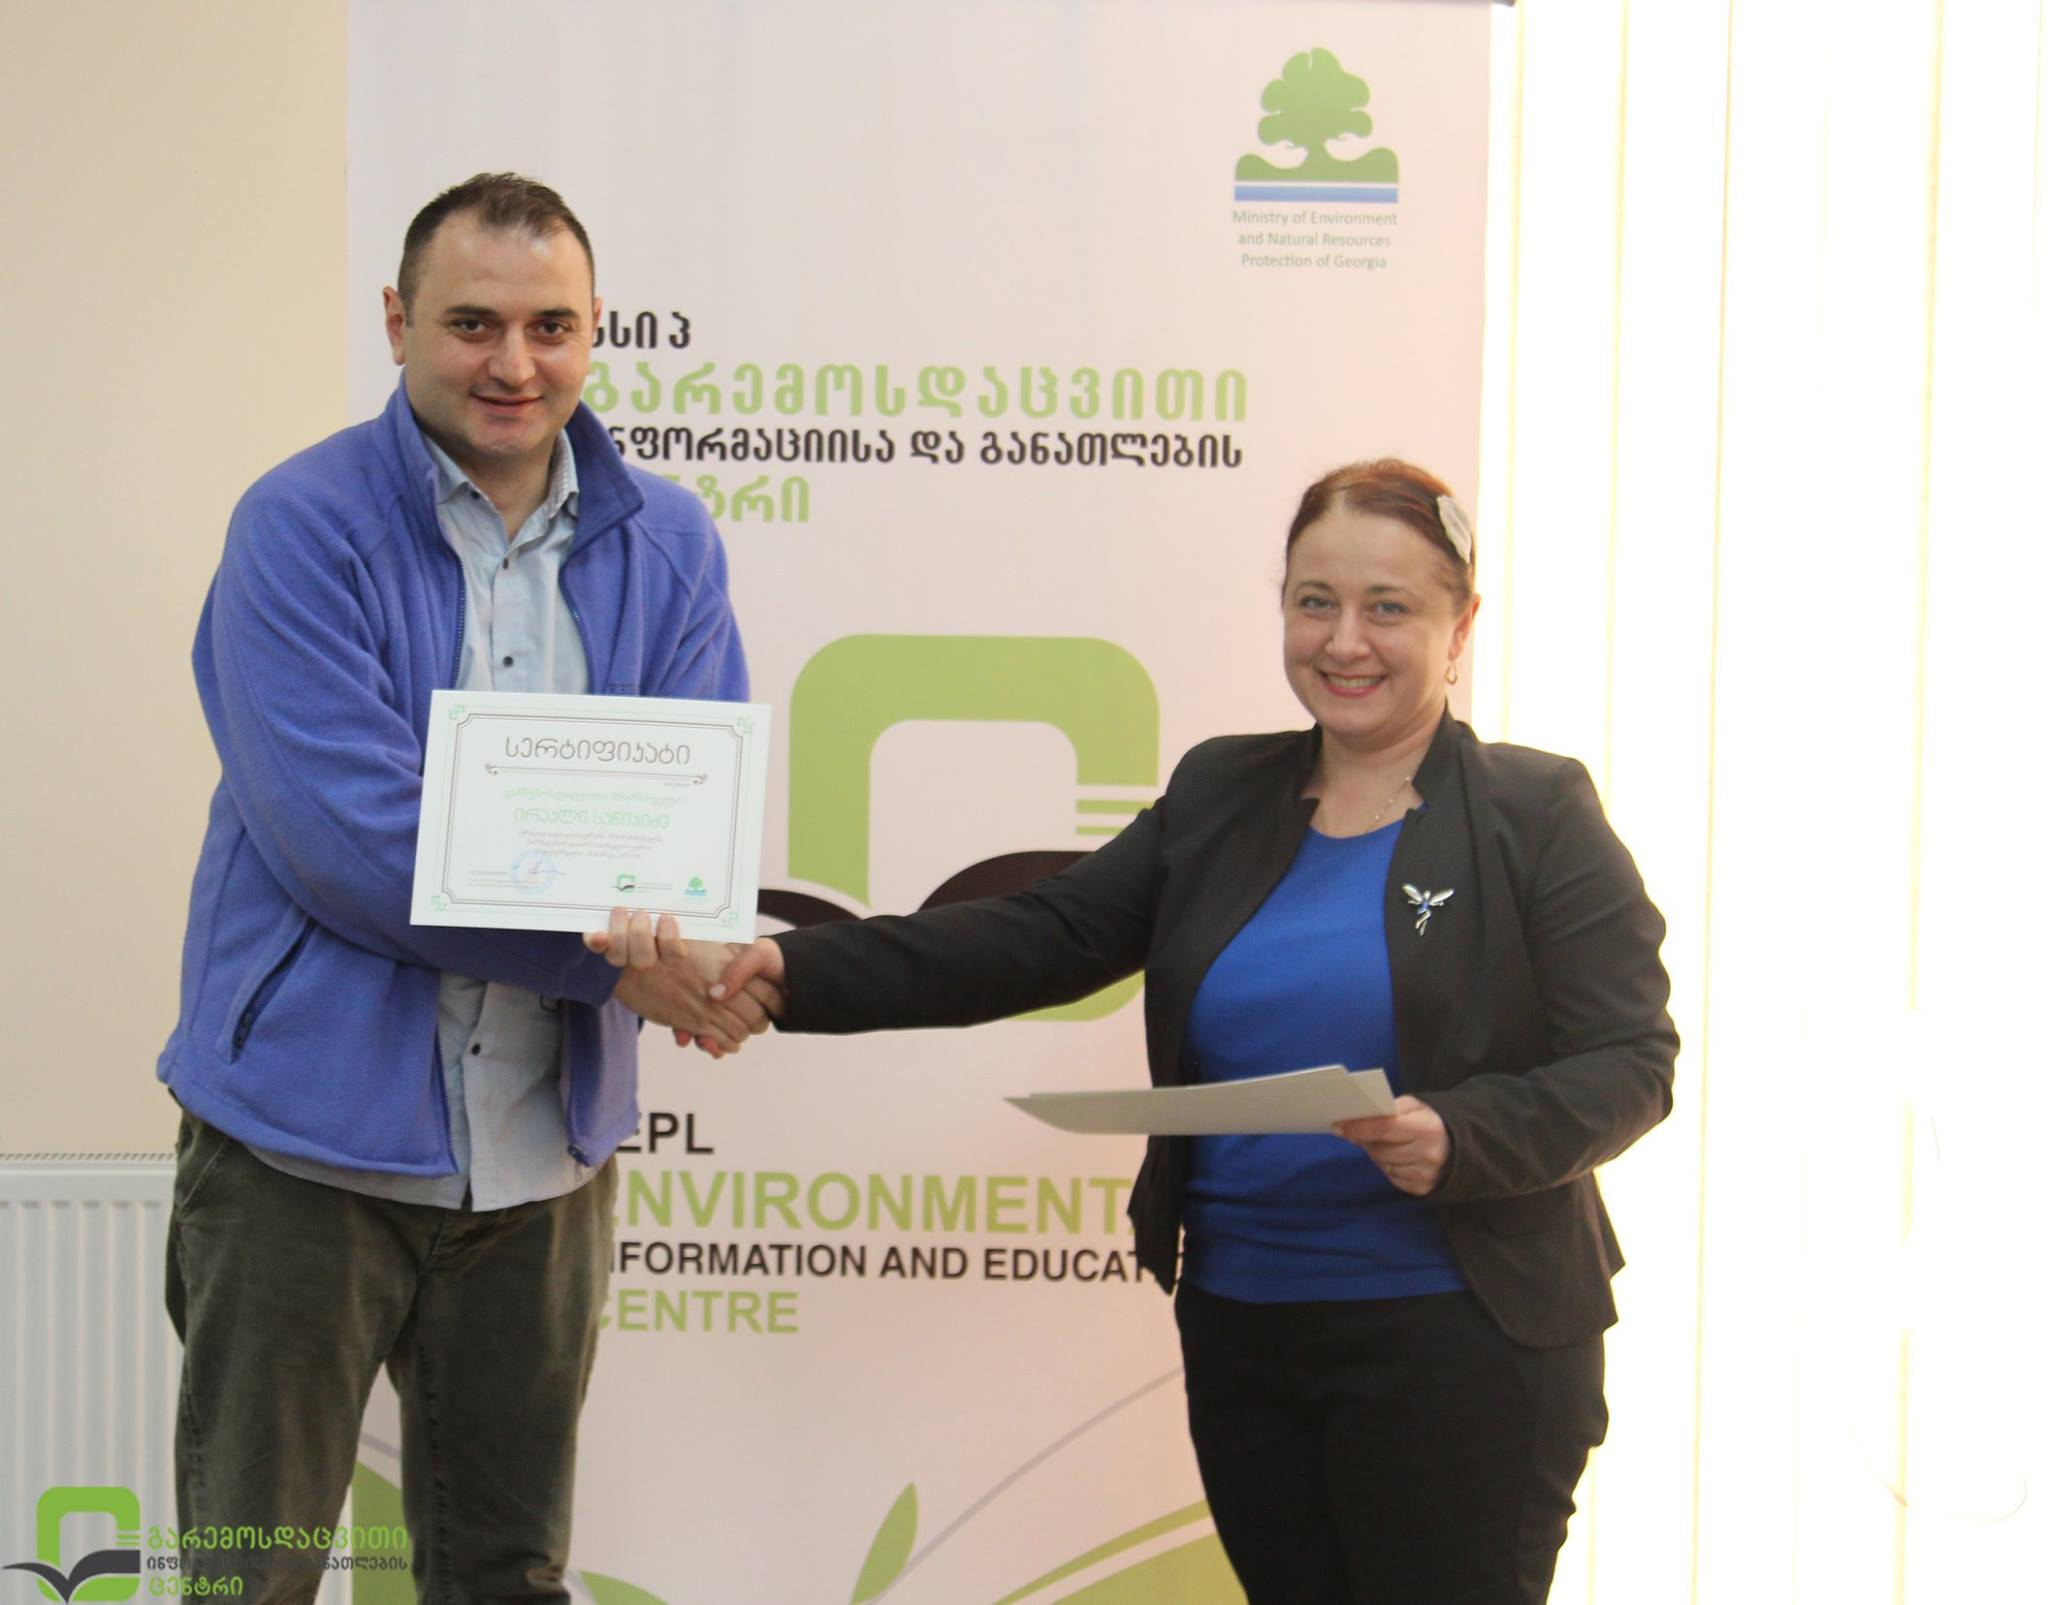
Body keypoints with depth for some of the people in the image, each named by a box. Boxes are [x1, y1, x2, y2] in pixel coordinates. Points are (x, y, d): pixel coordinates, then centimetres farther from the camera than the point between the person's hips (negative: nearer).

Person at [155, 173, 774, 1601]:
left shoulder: (667, 546, 6)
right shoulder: (302, 530, -9)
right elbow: (342, 837, -19)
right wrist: (611, 957, -22)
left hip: (547, 1147, 4)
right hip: (309, 1124, -4)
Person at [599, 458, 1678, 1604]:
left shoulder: (1538, 815, -3)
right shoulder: (1220, 794, 12)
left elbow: (1630, 1060, -8)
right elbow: (1045, 939, 5)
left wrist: (1456, 1138, -27)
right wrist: (799, 973, -8)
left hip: (1459, 1340, -5)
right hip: (1240, 1328, 5)